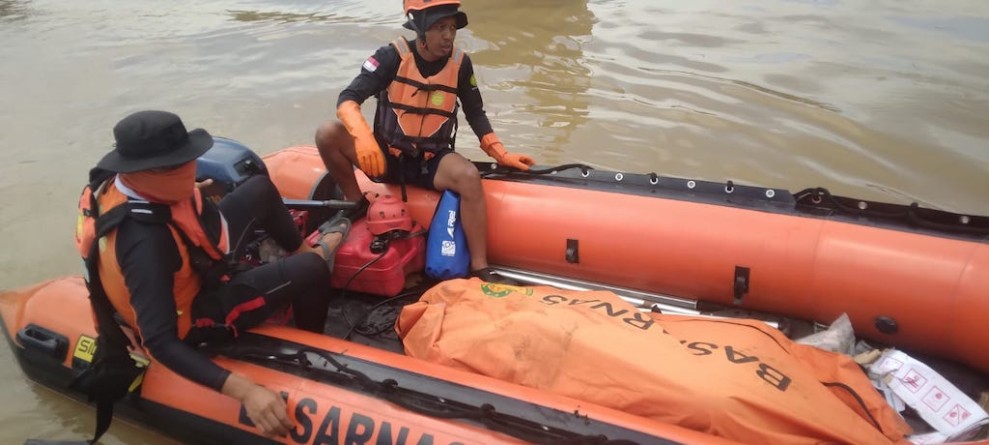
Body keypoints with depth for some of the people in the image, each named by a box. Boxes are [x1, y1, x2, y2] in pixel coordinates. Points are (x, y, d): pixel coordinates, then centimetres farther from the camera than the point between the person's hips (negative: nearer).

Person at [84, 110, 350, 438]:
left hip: (196, 261, 8)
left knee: (261, 189, 11)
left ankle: (307, 250, 36)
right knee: (311, 270, -18)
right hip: (196, 313, -8)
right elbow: (160, 343, -41)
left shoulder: (128, 180, -18)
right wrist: (245, 390, -47)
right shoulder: (146, 245, -41)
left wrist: (189, 194, 26)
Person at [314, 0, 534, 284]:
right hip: (386, 157, 0)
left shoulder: (460, 64, -4)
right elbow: (347, 99, -17)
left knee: (469, 177, -31)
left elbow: (475, 114, 8)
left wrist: (501, 155, -2)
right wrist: (363, 137, -37)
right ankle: (355, 205, -1)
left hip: (431, 162, 1)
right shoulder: (392, 56, -12)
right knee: (327, 134, -23)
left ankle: (479, 269, -25)